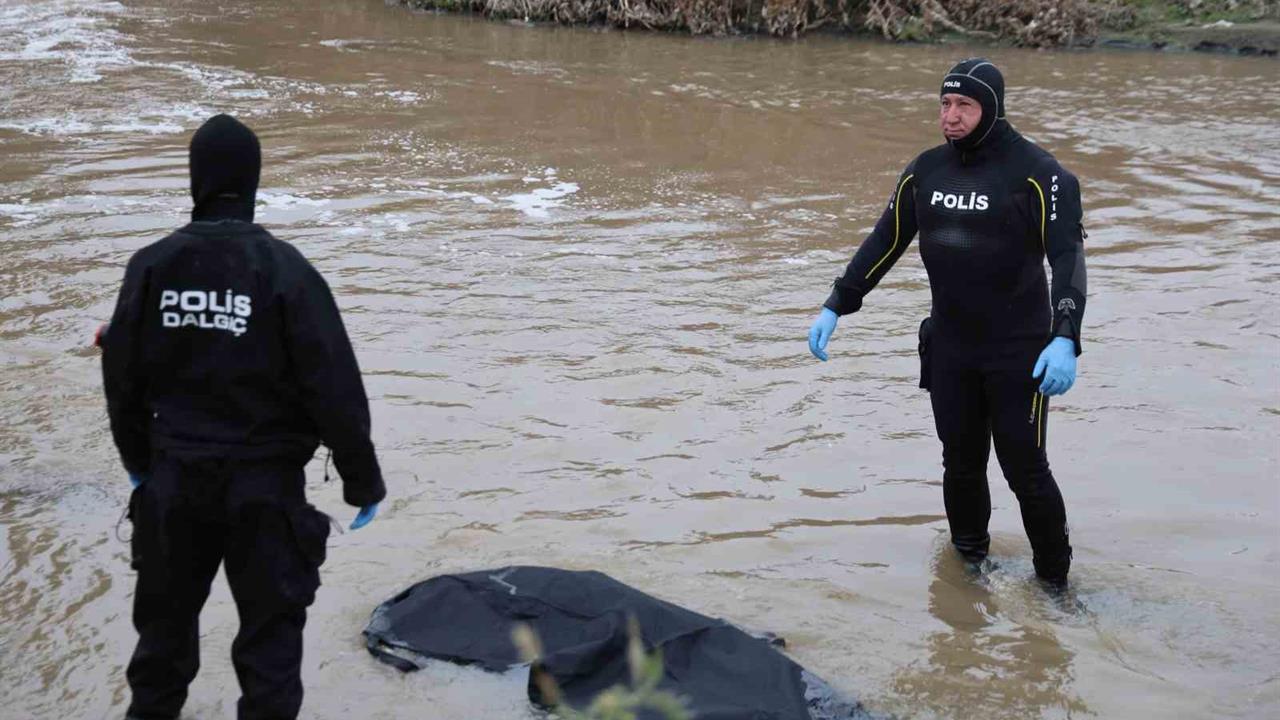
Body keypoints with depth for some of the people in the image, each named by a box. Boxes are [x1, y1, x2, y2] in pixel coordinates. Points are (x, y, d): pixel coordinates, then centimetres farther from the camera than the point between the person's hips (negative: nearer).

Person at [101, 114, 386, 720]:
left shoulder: (151, 267, -6)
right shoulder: (284, 270, -16)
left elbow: (123, 377, 4)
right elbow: (334, 387, -14)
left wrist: (138, 459, 21)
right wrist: (362, 480, -3)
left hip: (176, 477, 4)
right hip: (265, 482, -4)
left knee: (167, 608, 22)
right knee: (269, 623, 6)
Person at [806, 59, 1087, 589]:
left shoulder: (1036, 173, -12)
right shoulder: (926, 170, 5)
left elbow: (1068, 255, -17)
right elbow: (885, 242, 14)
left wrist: (1064, 339, -29)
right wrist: (834, 308, 9)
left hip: (1019, 354, -5)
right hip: (949, 351, 5)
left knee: (1025, 471, -1)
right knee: (961, 466, 10)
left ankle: (1054, 583, 14)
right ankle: (969, 562, 30)